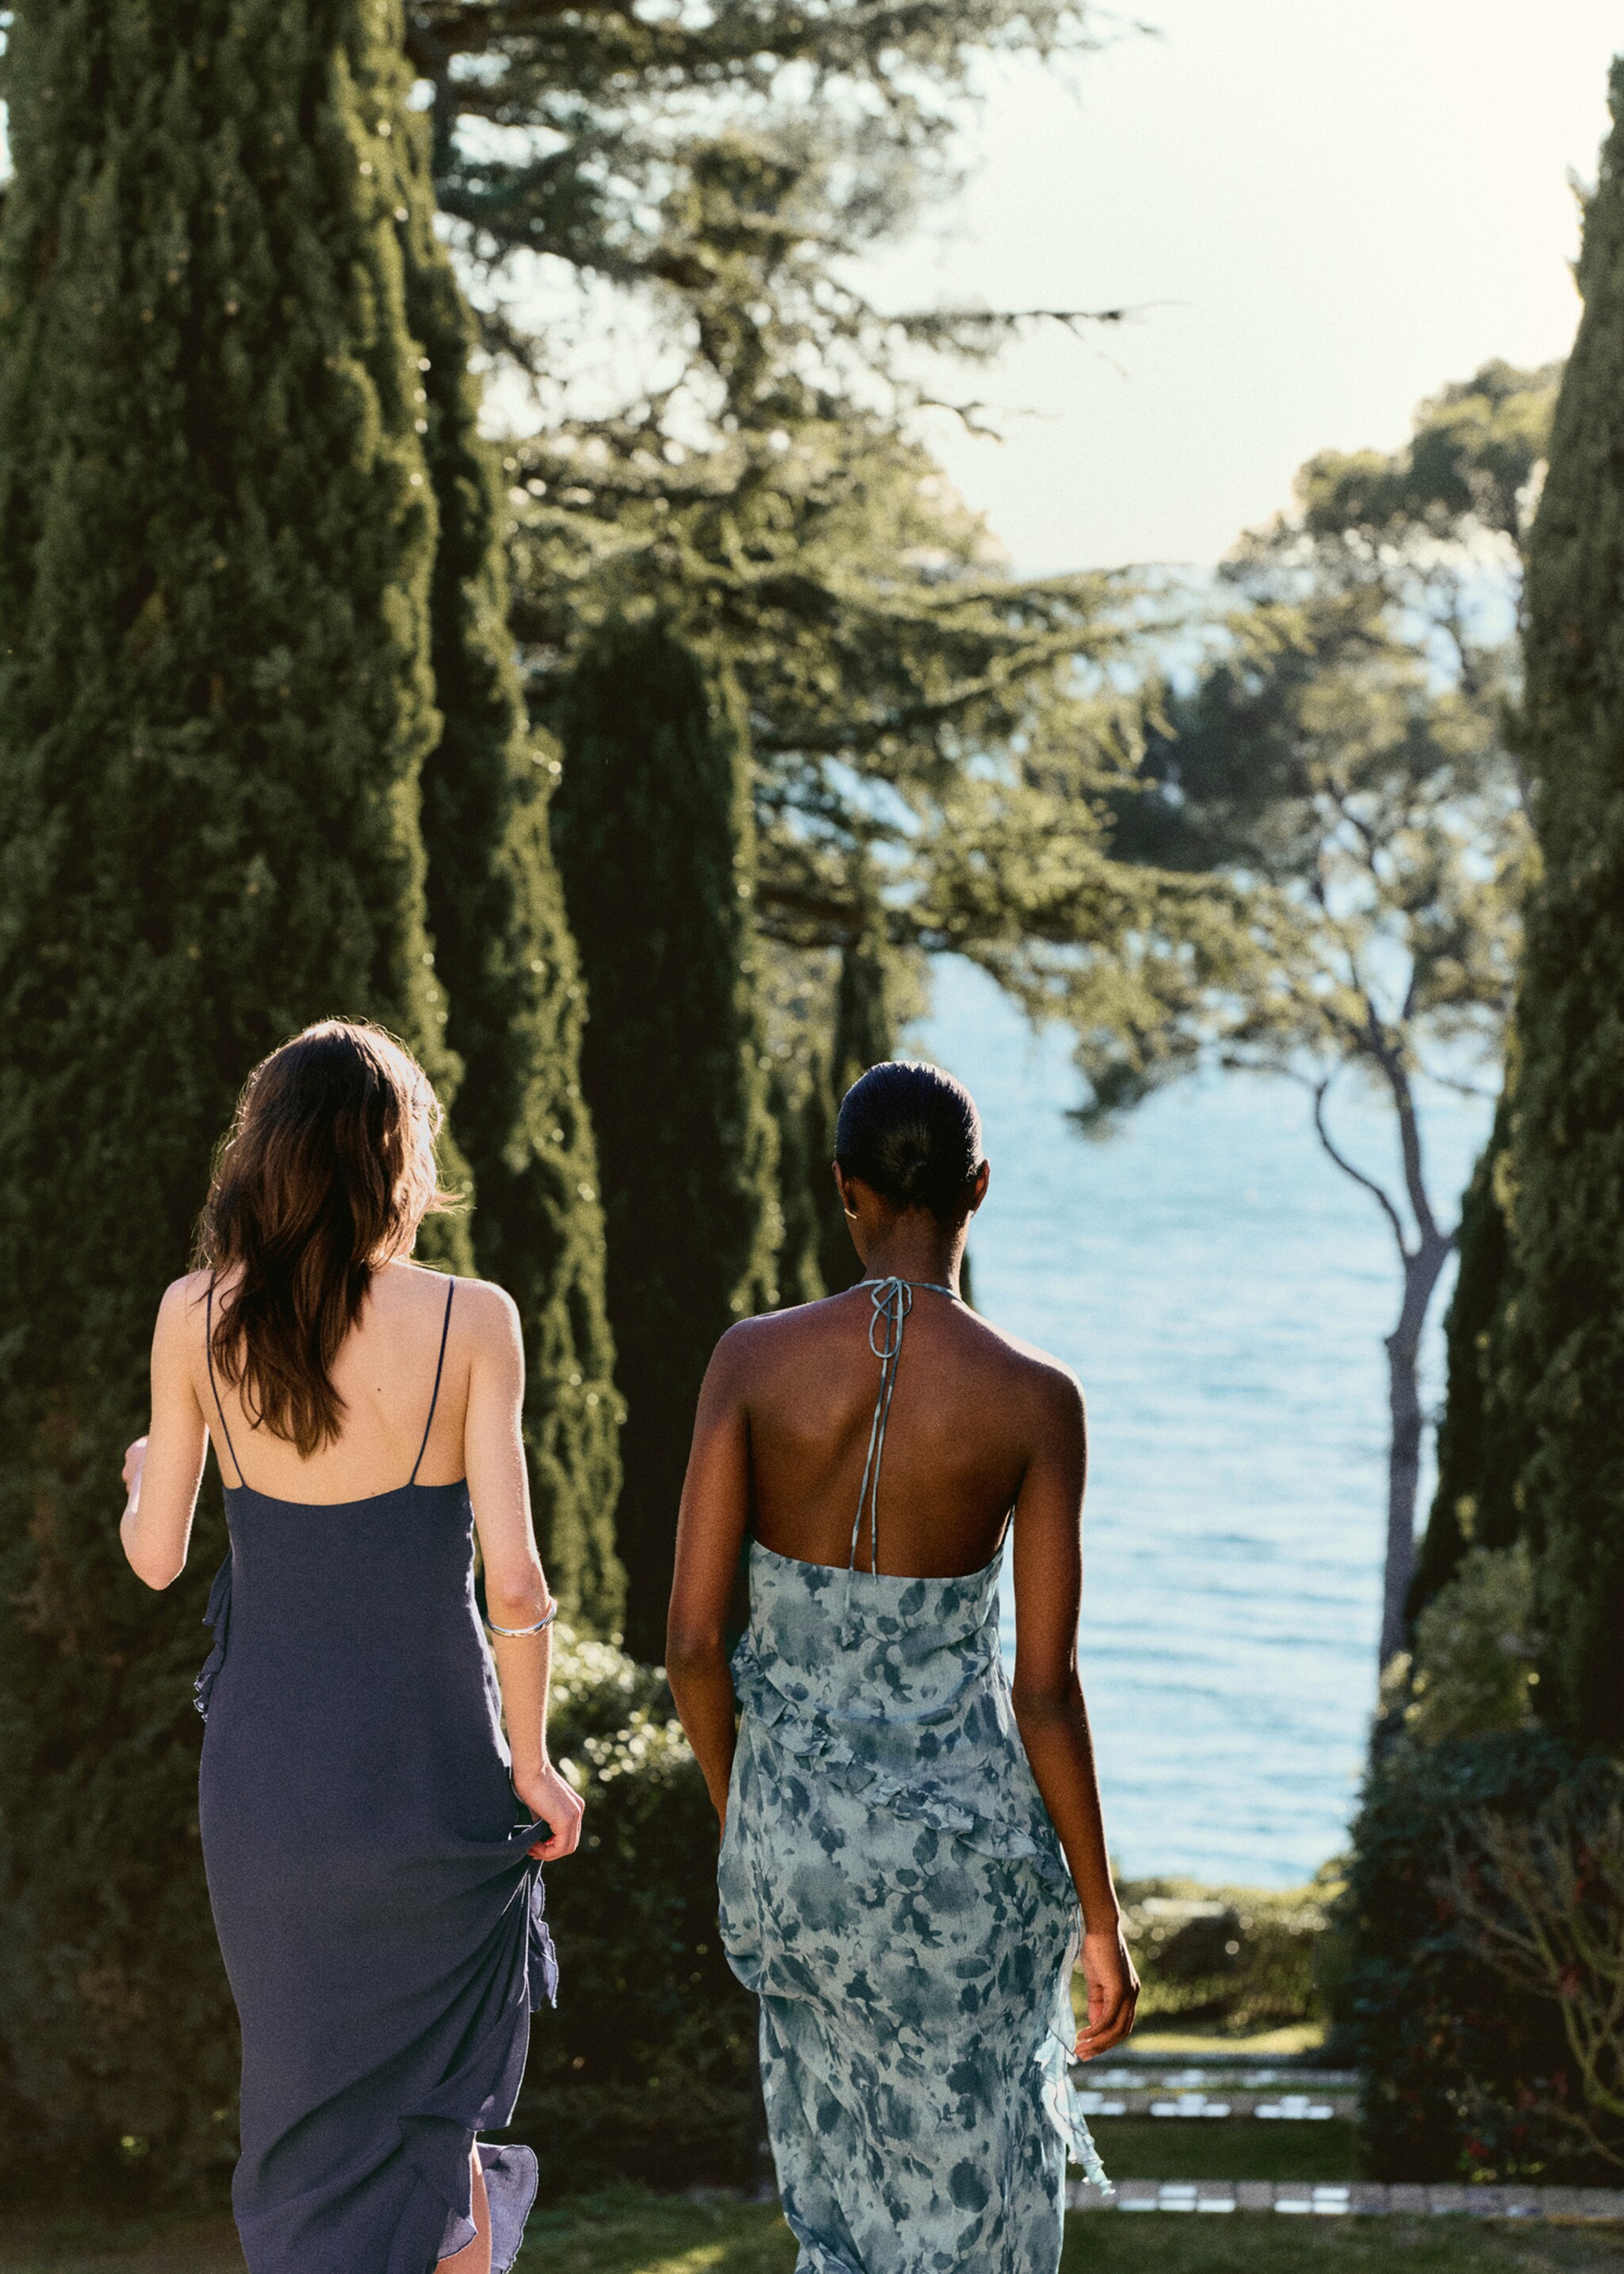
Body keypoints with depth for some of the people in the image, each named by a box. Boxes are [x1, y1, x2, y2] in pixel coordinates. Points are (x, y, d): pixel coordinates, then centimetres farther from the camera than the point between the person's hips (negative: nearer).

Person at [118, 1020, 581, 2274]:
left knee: (306, 2093, 18)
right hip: (429, 1760, -2)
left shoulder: (197, 1318, -5)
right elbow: (513, 1579, -14)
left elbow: (155, 1557, 2)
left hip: (265, 1760, 2)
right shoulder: (468, 1321, -13)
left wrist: (143, 1475, 24)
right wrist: (533, 1760, -1)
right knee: (434, 2102, 18)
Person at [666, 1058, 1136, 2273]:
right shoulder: (1036, 1399, -14)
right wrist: (1101, 1920, -2)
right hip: (967, 1838, -2)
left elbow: (693, 1638, -9)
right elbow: (1046, 1689, -13)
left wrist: (741, 1821, 9)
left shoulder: (753, 1358, -10)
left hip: (797, 1836, 3)